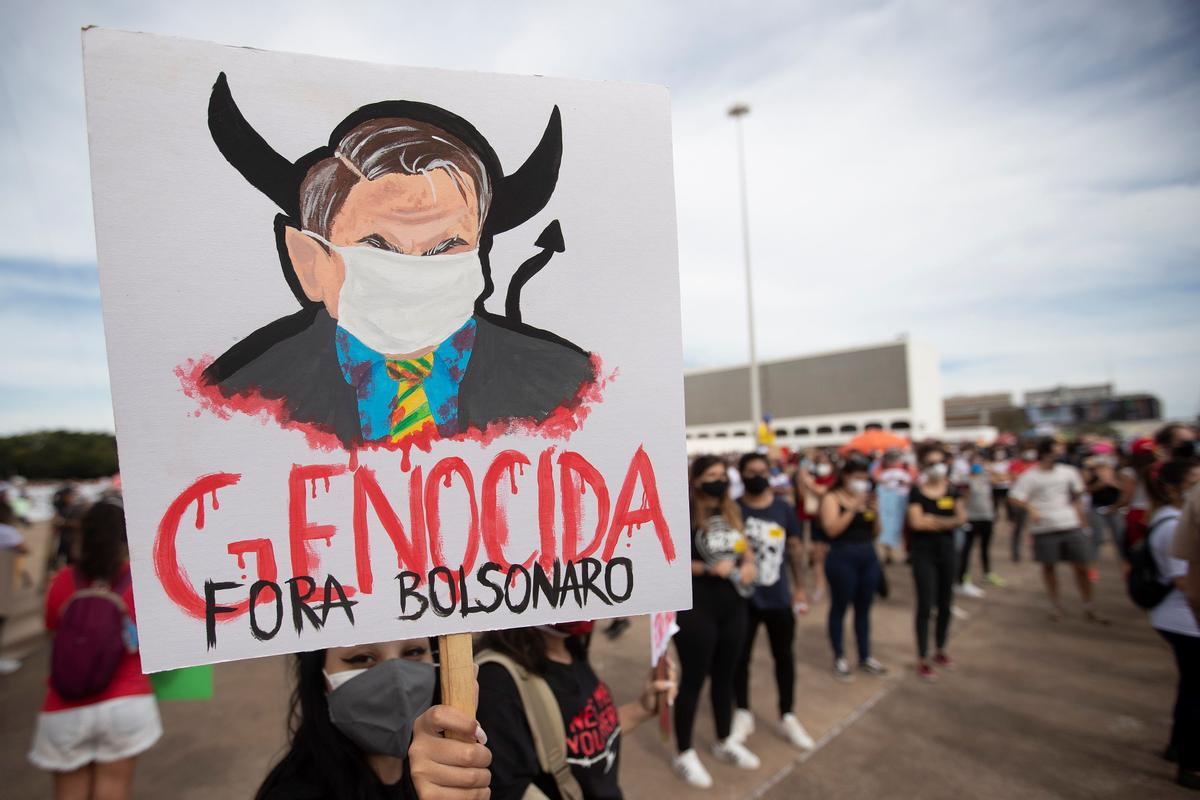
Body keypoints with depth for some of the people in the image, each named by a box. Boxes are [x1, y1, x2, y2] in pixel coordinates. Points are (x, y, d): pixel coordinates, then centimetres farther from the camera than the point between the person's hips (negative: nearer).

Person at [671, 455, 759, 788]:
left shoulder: (731, 512, 7)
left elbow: (745, 548, 18)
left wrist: (748, 564, -3)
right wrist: (708, 568, -23)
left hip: (733, 606, 7)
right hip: (695, 609, -7)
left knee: (725, 675, 20)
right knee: (693, 679, 5)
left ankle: (725, 741, 40)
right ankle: (684, 754, 22)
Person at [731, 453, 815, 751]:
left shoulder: (784, 508, -2)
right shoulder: (733, 509, -11)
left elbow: (795, 547, 6)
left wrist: (798, 586, 9)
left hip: (778, 597, 2)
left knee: (784, 656, 15)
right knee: (741, 656, 11)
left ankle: (787, 716, 33)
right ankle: (743, 713, 32)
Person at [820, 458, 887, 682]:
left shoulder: (865, 498, 11)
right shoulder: (832, 498, -7)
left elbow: (875, 532, 11)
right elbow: (832, 529, -20)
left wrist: (875, 513, -6)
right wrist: (853, 508, -21)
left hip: (869, 557, 6)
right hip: (842, 558, -6)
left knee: (864, 609, 13)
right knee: (839, 608, 4)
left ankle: (865, 657, 25)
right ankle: (839, 659, 14)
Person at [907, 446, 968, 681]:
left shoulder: (951, 489, 4)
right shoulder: (916, 491, -7)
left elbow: (962, 517, -1)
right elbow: (916, 522, -15)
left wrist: (933, 520, -15)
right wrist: (946, 521, -10)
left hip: (947, 550, 4)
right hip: (923, 552, -4)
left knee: (945, 603, 13)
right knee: (925, 605, -4)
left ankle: (940, 650, 30)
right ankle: (923, 659, 5)